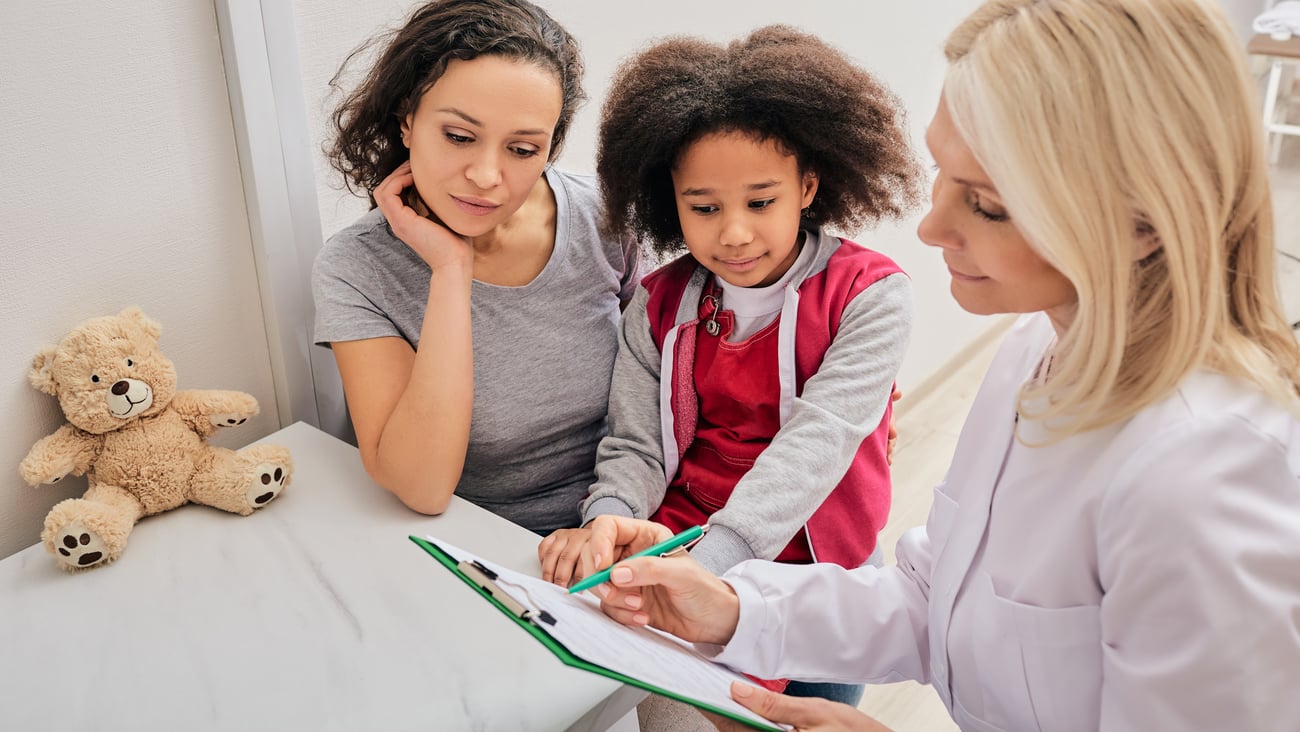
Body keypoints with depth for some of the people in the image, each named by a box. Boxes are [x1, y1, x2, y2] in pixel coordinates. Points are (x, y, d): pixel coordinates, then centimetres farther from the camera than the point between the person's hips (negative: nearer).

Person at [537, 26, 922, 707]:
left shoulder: (868, 294, -8)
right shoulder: (660, 303, 4)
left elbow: (815, 442, -20)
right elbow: (635, 444, 2)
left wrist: (710, 566, -32)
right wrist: (607, 521, -21)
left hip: (806, 567, -2)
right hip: (673, 543, 3)